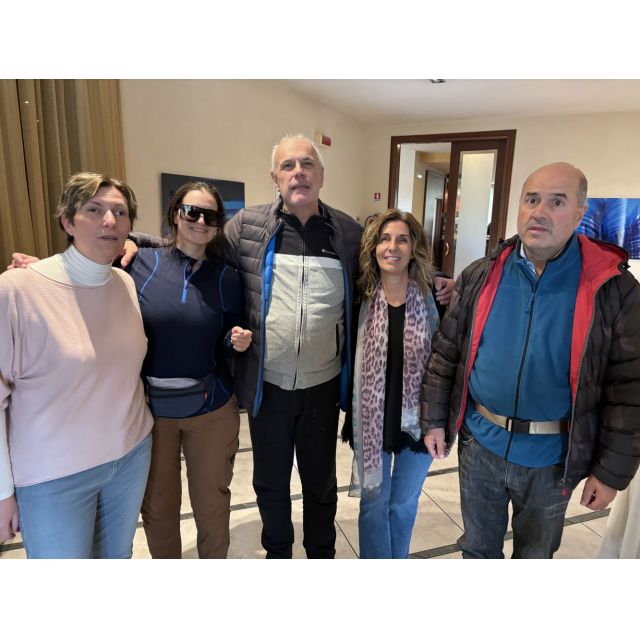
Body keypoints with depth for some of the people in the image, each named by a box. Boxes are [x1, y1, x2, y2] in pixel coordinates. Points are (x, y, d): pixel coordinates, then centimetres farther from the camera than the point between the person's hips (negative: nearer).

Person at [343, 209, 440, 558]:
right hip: (373, 421, 0)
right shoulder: (361, 300, -8)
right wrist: (350, 418, 1)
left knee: (404, 502, 20)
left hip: (417, 421, 0)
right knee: (374, 502, 17)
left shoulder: (432, 300, -9)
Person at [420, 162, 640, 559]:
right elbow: (446, 354, 0)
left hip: (551, 456, -1)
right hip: (479, 444, 2)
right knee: (478, 546, 24)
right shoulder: (479, 277, -5)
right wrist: (434, 420, 0)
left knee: (535, 554, 25)